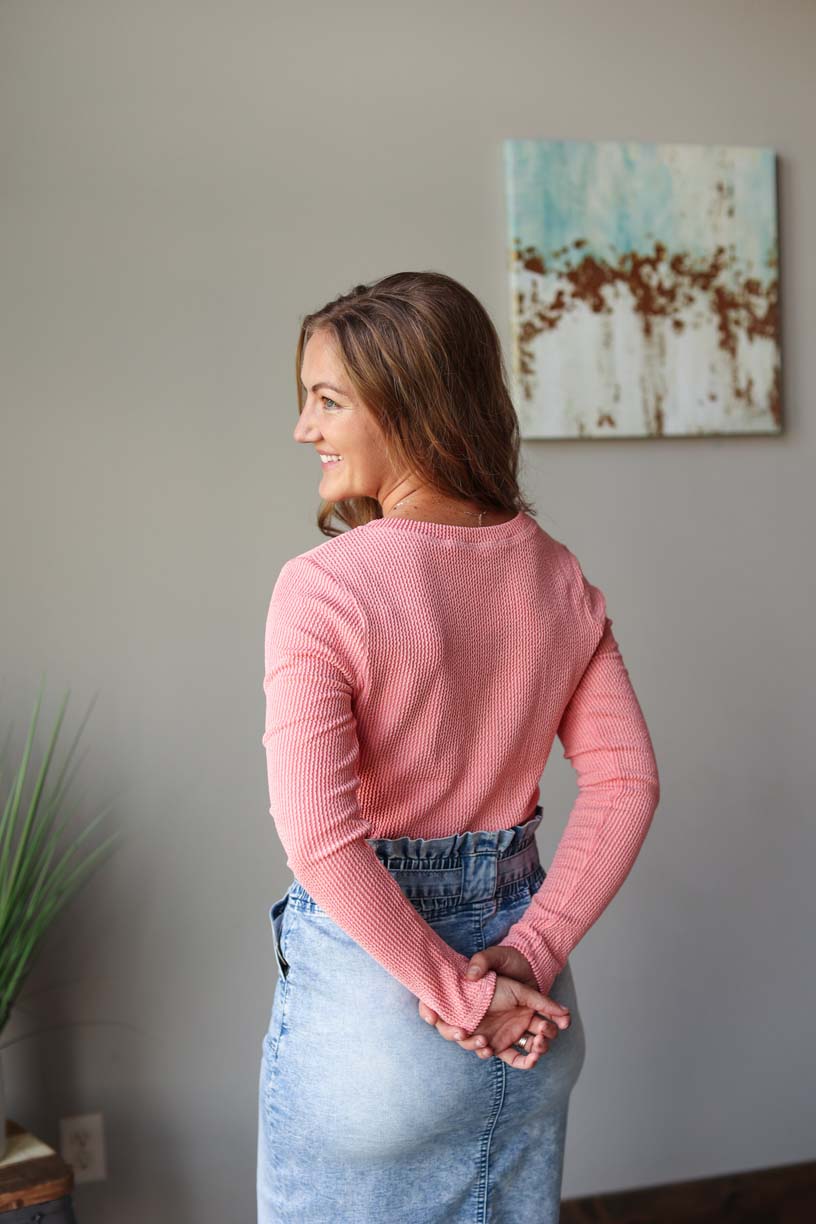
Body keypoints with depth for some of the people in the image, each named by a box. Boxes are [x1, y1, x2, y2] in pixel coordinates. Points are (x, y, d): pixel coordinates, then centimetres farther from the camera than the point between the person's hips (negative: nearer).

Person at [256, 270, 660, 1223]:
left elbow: (320, 838, -25)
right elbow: (626, 781, -3)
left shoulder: (323, 587, -19)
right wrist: (528, 953, -7)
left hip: (369, 979, -5)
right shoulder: (558, 575, -2)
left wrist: (460, 996, -16)